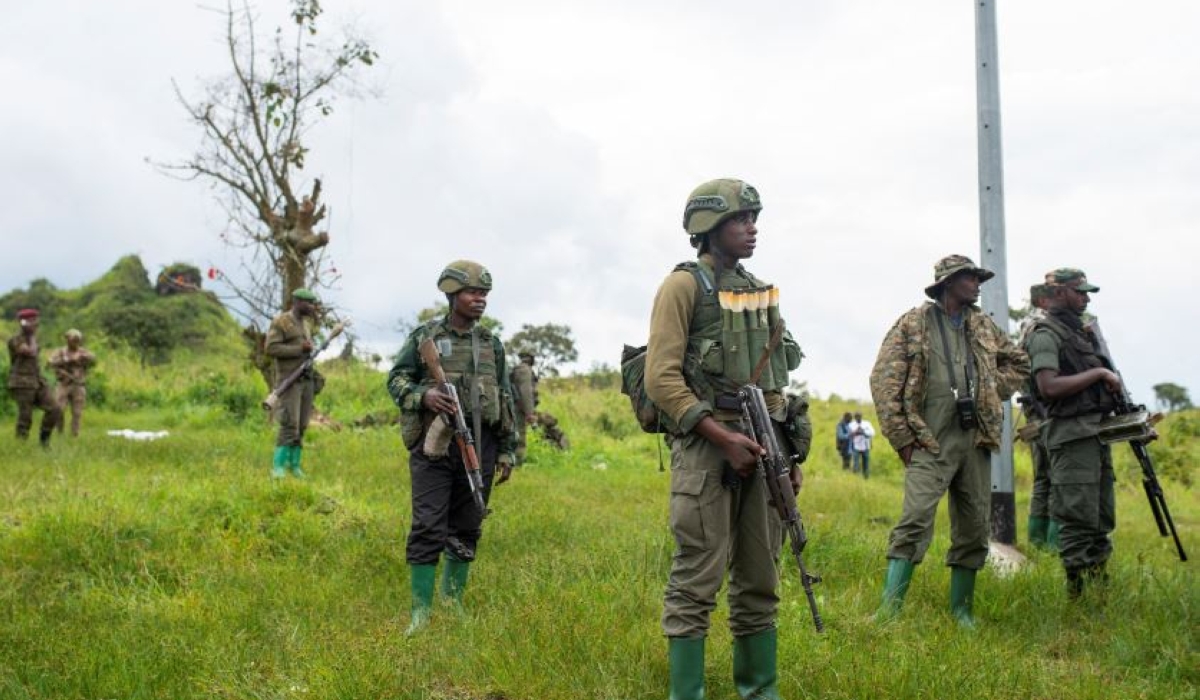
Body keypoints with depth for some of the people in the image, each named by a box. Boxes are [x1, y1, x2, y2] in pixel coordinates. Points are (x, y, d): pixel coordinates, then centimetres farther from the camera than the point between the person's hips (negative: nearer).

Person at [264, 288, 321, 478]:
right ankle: (278, 466, -11)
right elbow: (271, 349, -16)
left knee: (302, 425, 6)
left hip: (307, 380, 7)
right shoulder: (280, 322, -8)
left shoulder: (307, 322, 15)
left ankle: (294, 464, 13)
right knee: (289, 424, -15)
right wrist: (299, 349, -19)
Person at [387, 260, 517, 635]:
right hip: (434, 445, -4)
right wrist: (422, 396, -16)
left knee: (466, 531, 9)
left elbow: (506, 401, 15)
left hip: (479, 446, 4)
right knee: (428, 529, -7)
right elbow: (396, 379, 5)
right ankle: (421, 611, 0)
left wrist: (507, 451, 11)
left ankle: (454, 604, 21)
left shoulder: (492, 343, 12)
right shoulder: (424, 337, 2)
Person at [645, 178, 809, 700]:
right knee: (697, 583, -5)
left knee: (760, 580, 11)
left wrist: (789, 451, 13)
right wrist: (724, 439, -18)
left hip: (761, 448, 7)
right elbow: (661, 378, -13)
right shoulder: (684, 285, -5)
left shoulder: (760, 291, 18)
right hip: (706, 447, -7)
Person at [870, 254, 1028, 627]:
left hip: (976, 440, 6)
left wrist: (992, 392, 13)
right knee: (915, 522, -17)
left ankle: (961, 610, 19)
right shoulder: (912, 324, 0)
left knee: (974, 528, 8)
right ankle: (889, 607, -15)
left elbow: (1019, 362, 30)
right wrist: (902, 438, -9)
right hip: (931, 442, -6)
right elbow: (883, 380, -5)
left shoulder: (983, 326, 16)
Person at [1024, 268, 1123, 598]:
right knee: (1078, 520, -9)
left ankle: (1100, 584, 18)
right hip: (1072, 434, -9)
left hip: (1098, 433, 9)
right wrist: (1098, 373, -16)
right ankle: (1078, 593, -5)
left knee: (1102, 519, 12)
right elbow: (1049, 386, -21)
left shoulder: (1081, 332, 21)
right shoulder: (1045, 334, -8)